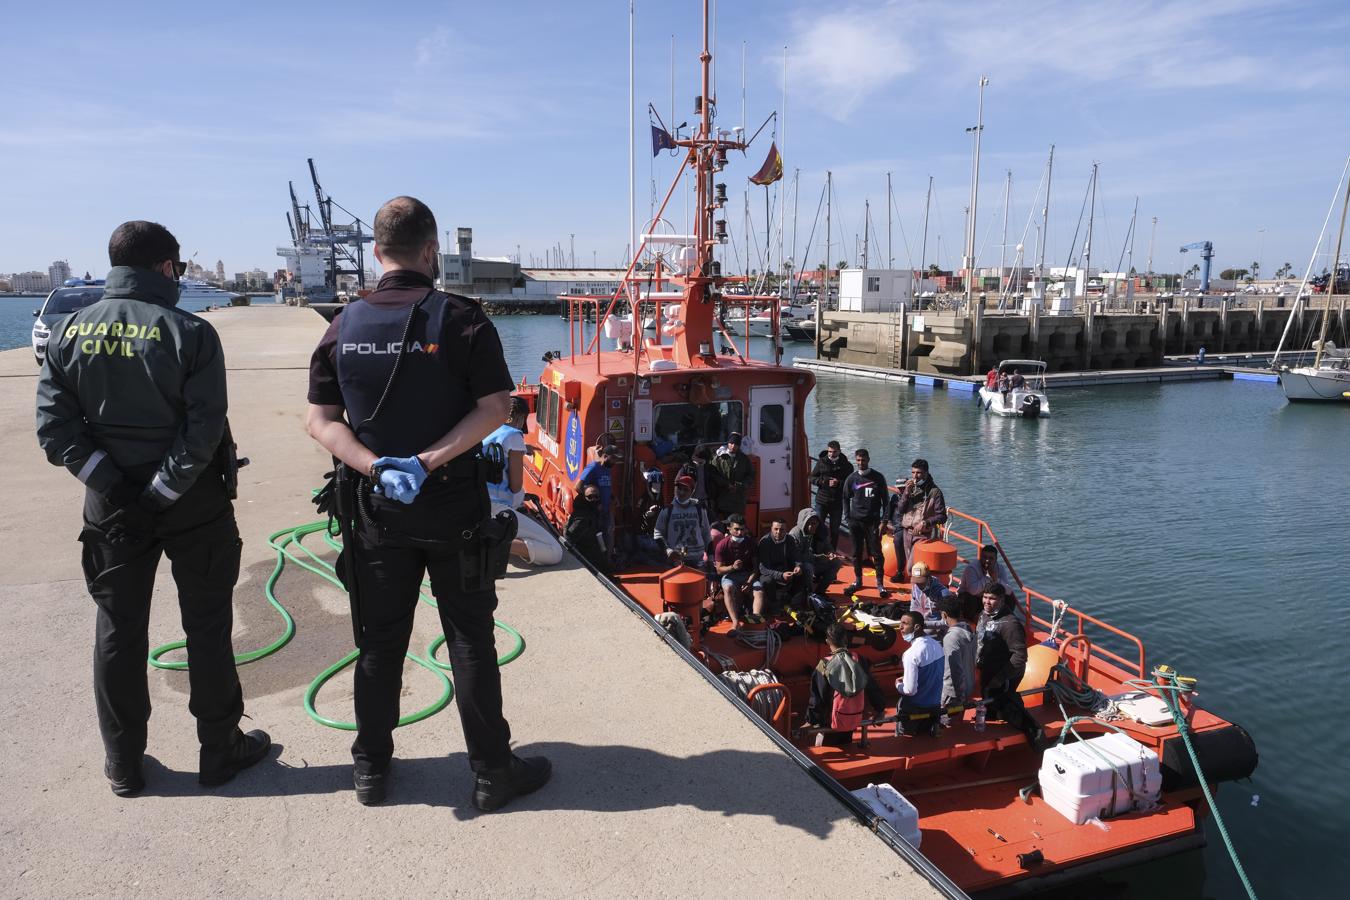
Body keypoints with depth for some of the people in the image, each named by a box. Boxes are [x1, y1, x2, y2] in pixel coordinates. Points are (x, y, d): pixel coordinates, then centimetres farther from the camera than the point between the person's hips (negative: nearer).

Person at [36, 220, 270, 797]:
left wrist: (110, 485, -5)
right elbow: (204, 431, -19)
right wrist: (163, 491, -12)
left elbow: (53, 427, -5)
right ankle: (219, 751, 20)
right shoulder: (188, 333, -12)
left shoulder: (70, 331, 1)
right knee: (206, 627, 9)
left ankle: (124, 764, 25)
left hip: (112, 506, 4)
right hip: (193, 505, -3)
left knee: (118, 631, 14)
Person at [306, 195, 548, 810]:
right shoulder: (460, 320, -10)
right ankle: (492, 772, 16)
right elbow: (496, 407, -16)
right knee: (470, 642, 6)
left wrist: (375, 467, -13)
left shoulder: (345, 325, 1)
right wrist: (430, 460, -18)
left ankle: (371, 768, 27)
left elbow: (321, 419, -2)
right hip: (453, 507, -3)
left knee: (379, 642, 14)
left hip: (377, 508, 3)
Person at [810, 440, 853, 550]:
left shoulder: (846, 465, 0)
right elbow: (812, 478, 2)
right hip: (821, 501, 0)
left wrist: (839, 483, -20)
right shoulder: (821, 462, 1)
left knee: (835, 530, 10)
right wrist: (826, 482, -13)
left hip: (837, 502, 1)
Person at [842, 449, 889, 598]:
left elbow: (885, 500, 3)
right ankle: (858, 581, 19)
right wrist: (848, 518, 3)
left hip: (873, 521, -2)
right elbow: (846, 499, 13)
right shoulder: (851, 479, 4)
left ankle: (880, 583, 4)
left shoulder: (878, 478, 0)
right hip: (856, 521, 2)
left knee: (876, 553, -4)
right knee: (857, 553, 8)